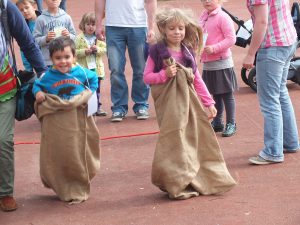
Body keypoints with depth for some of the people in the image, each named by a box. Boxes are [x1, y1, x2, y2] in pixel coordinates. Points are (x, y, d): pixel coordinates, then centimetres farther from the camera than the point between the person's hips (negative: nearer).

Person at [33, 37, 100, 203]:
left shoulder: (81, 72, -4)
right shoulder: (48, 76, -6)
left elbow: (93, 79, 14)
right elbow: (37, 85, 10)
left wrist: (89, 92, 1)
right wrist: (38, 93, -10)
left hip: (78, 123, 1)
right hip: (55, 124, 0)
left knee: (79, 155, 9)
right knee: (58, 156, 6)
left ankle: (79, 190, 24)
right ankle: (63, 189, 23)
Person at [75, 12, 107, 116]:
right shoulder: (79, 38, -4)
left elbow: (105, 49, 2)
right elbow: (74, 52, -8)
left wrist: (97, 49, -16)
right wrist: (85, 51, -20)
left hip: (96, 68, 3)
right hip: (83, 68, -3)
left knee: (96, 89, 12)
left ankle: (97, 107, 21)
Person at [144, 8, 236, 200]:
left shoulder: (188, 51, 8)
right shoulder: (157, 51, -4)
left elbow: (197, 79, 11)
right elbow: (147, 77, -3)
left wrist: (209, 102, 8)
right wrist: (164, 74, -19)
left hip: (188, 99, 5)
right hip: (169, 101, -5)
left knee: (197, 136, 7)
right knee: (175, 140, -7)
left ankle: (202, 180, 21)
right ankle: (178, 183, 4)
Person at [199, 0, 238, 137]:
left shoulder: (223, 17, -13)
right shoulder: (203, 17, 9)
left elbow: (231, 38, -18)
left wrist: (214, 48, -24)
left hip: (222, 63, -7)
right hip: (207, 64, 7)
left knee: (227, 94, 1)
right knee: (215, 94, 17)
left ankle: (231, 124, 9)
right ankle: (217, 122, 27)